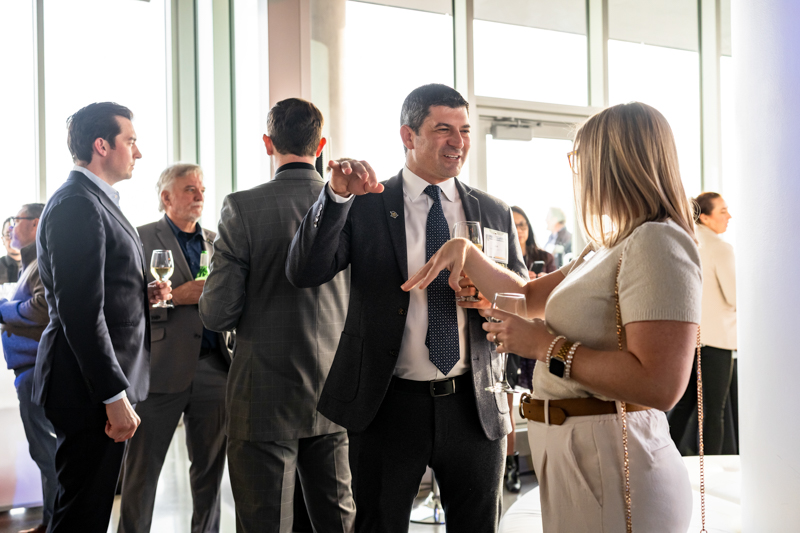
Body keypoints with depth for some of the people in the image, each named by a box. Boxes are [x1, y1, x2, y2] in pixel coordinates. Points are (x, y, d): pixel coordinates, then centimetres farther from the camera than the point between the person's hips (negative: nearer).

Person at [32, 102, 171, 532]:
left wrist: (142, 295, 8)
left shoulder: (95, 201, 17)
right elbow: (80, 312, -23)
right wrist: (115, 396, -22)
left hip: (101, 383, 11)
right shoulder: (77, 205, -17)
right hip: (88, 389, -11)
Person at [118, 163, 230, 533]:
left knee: (211, 465, 10)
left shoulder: (216, 241, 17)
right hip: (162, 369, -4)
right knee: (143, 468, 2)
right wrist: (175, 297, -16)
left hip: (212, 367, 5)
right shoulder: (140, 239, 1)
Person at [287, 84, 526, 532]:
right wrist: (337, 197, -26)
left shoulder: (495, 214, 8)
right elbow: (304, 273, -13)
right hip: (387, 406, -2)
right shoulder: (363, 208, -2)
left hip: (473, 406, 3)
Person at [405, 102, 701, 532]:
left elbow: (661, 386, -28)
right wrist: (464, 251, 11)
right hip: (573, 456, 9)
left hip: (614, 469, -9)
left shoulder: (657, 243, -18)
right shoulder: (610, 247, 14)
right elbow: (527, 296, 23)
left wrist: (544, 345, -22)